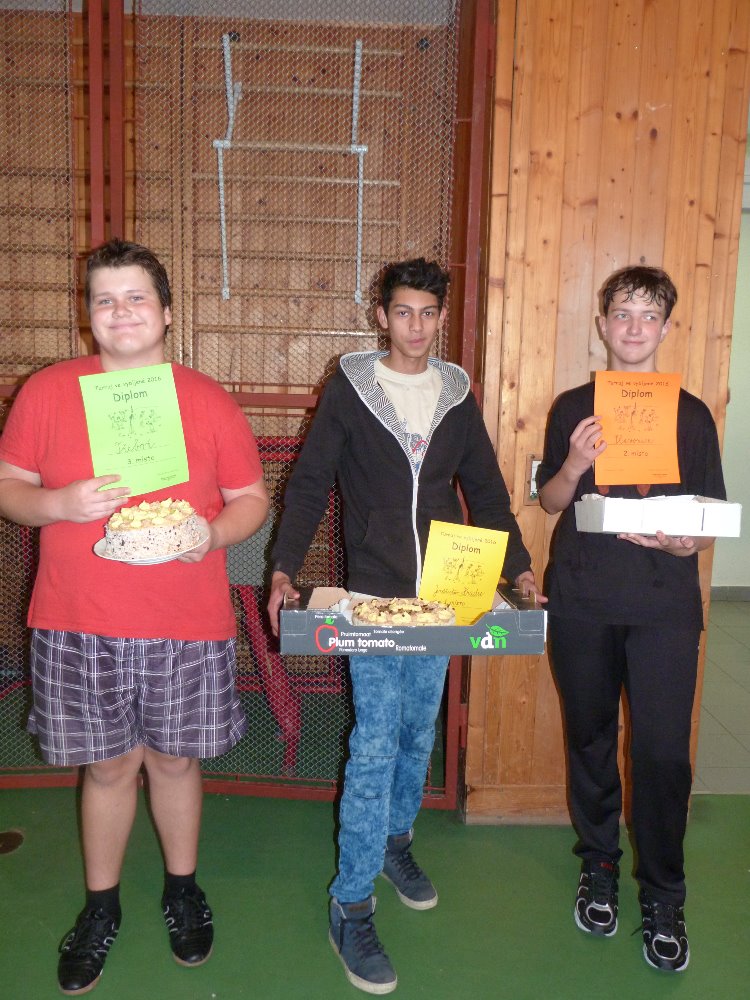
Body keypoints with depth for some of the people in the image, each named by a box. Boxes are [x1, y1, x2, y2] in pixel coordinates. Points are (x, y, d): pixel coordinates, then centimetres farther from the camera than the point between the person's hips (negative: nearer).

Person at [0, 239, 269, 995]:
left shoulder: (209, 401, 1)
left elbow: (252, 497, 6)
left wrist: (214, 532, -15)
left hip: (188, 625, 0)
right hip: (77, 623, 0)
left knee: (174, 759, 14)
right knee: (108, 765, 12)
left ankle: (182, 889, 39)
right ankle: (100, 907, 36)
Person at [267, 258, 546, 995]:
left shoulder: (457, 394, 9)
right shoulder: (349, 388, -2)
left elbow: (486, 489, 13)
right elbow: (309, 484, -3)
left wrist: (518, 566, 4)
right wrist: (285, 567, -14)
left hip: (443, 595, 4)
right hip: (372, 595, -4)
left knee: (420, 730, 16)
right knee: (375, 743, -5)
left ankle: (394, 840, 40)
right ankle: (350, 906, 8)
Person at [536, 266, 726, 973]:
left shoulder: (692, 415, 5)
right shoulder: (573, 408, 6)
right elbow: (549, 502, 7)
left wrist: (679, 542, -16)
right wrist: (574, 466, -13)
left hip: (664, 605, -1)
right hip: (581, 601, 1)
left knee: (663, 750, -2)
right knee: (590, 737, 12)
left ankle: (663, 898, 17)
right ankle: (598, 867, 32)